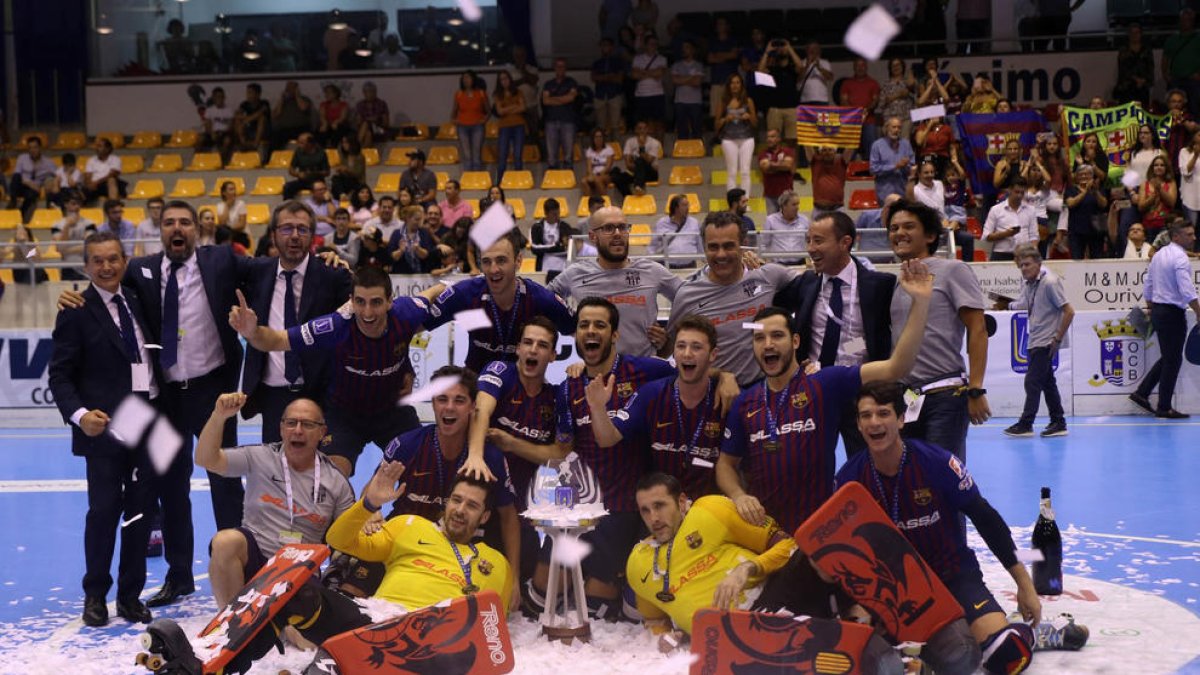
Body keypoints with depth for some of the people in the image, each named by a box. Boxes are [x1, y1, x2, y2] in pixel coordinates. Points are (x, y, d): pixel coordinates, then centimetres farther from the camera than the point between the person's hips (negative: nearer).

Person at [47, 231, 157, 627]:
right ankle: (95, 595, 15)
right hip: (104, 426, -5)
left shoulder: (137, 301, 11)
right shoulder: (76, 314, -4)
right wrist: (79, 414, -24)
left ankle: (130, 594, 17)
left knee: (141, 510, 7)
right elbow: (60, 375, -7)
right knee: (104, 511, -1)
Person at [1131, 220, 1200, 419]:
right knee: (1173, 360, 0)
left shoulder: (1159, 254, 11)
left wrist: (1151, 309, 25)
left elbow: (1148, 286, 17)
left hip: (1157, 310, 9)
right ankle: (1164, 408, 5)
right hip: (1173, 313, -9)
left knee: (1168, 357, 18)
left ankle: (1142, 393, 13)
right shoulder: (1180, 258, -16)